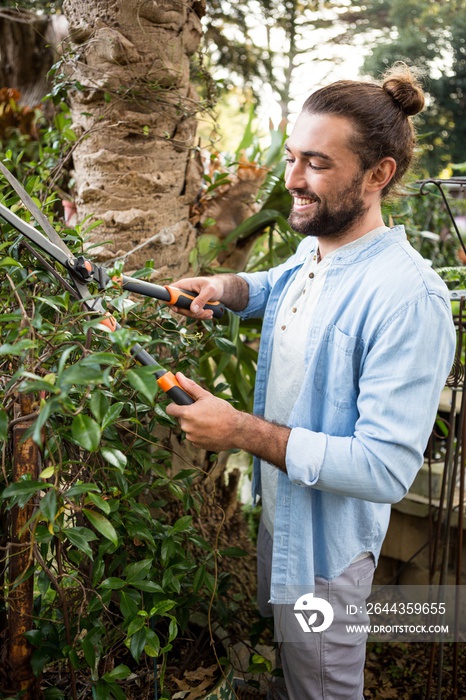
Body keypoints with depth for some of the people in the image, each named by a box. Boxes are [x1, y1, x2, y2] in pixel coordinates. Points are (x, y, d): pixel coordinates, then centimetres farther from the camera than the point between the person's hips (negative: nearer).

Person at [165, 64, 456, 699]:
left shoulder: (408, 296, -32)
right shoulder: (313, 249, -4)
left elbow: (386, 469, -34)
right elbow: (272, 288, 21)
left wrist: (243, 431, -32)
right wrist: (223, 287, -2)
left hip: (328, 538, -8)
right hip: (279, 508, 8)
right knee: (284, 636, 33)